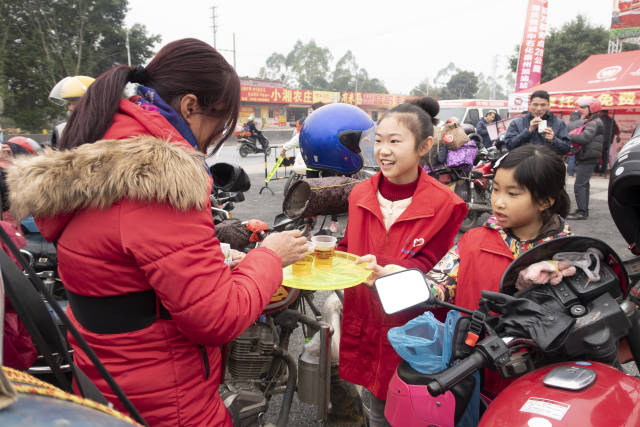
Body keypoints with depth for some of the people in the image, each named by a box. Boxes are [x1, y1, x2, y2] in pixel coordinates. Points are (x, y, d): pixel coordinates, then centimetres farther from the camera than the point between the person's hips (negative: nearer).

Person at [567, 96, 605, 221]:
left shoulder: (594, 123, -13)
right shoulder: (589, 122, 20)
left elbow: (584, 138, -26)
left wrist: (567, 136, -19)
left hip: (588, 159, -11)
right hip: (584, 159, 11)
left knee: (579, 186, -12)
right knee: (583, 185, 15)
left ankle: (582, 212, -9)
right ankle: (581, 209, 24)